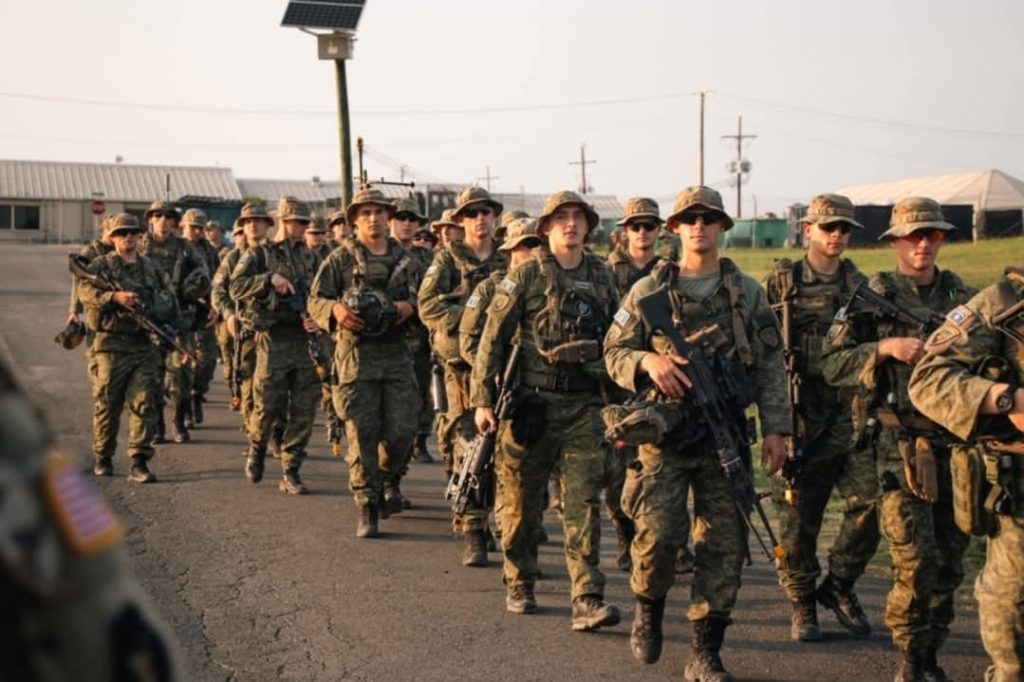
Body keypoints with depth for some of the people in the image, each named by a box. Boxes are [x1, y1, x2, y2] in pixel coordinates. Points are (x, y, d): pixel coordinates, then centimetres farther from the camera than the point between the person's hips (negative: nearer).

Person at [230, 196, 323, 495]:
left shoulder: (312, 258, 16)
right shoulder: (259, 253, 4)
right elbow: (236, 287, -8)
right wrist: (270, 278, -20)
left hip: (307, 339, 4)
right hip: (273, 339, -3)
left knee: (303, 412, 2)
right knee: (267, 406, -2)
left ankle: (291, 473, 10)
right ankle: (256, 449, 29)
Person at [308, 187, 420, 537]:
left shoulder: (404, 260, 14)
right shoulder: (340, 258, 4)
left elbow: (421, 300, 21)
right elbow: (315, 300, 3)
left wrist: (410, 306, -2)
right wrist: (336, 309, -18)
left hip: (397, 353, 3)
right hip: (356, 354, -3)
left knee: (402, 429, -1)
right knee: (361, 435, -3)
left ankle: (389, 477, 31)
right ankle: (367, 508, 7)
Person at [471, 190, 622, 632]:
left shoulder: (601, 276, 10)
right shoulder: (526, 275, -3)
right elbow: (492, 338, -4)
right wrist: (482, 399, -9)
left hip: (584, 405, 3)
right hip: (532, 401, -2)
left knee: (584, 502, -4)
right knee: (521, 500, 8)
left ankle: (587, 601, -5)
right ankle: (519, 584, 27)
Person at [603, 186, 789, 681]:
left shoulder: (748, 292, 9)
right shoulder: (649, 290, 4)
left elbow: (771, 364, 9)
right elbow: (614, 352, 6)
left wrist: (775, 427, 1)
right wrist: (648, 361, -15)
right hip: (665, 431, -2)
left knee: (725, 544, 3)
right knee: (659, 534, -14)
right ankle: (648, 605, 19)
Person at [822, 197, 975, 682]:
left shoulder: (964, 297, 11)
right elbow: (832, 364, -5)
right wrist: (886, 348, -18)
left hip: (955, 441, 4)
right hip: (900, 444, -4)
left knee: (950, 559, 10)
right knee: (915, 559, -9)